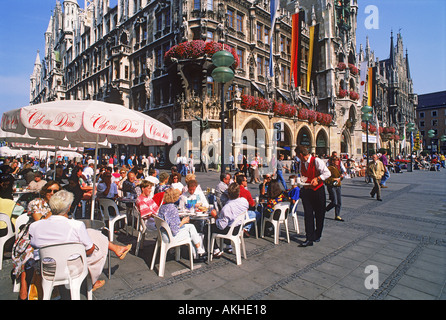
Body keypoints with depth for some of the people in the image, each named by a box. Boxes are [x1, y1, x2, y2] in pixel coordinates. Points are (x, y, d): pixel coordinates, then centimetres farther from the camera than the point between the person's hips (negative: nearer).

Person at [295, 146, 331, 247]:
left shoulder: (316, 161, -13)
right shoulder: (301, 163, 7)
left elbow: (327, 173, -16)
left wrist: (317, 178, -25)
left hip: (318, 190, -4)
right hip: (306, 190, 4)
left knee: (319, 215, 9)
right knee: (308, 215, -2)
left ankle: (317, 235, 28)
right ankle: (309, 238, 0)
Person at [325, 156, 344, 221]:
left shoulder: (337, 168, 17)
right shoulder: (329, 168, -10)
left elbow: (340, 178, 27)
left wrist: (342, 176, 5)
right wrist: (334, 179, -21)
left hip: (338, 186, 8)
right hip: (332, 187, -8)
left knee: (339, 202, 6)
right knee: (334, 202, -11)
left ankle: (337, 216, 16)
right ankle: (324, 211, 11)